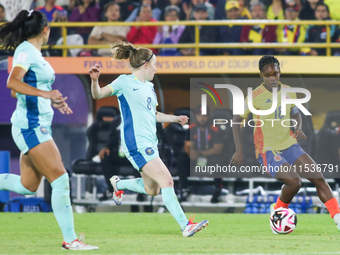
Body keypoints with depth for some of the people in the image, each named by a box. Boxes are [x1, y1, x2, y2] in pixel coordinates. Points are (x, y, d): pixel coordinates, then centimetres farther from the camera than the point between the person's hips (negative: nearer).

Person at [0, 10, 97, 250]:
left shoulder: (34, 52, 14)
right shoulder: (26, 50, -13)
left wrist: (53, 101, 31)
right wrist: (45, 94, -37)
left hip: (38, 125, 10)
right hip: (31, 126, -10)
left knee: (28, 186, 12)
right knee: (60, 179, -11)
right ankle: (70, 239, -9)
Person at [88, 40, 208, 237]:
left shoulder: (149, 87, 19)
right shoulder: (125, 82, -4)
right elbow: (98, 95, -8)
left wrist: (175, 118, 28)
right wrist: (95, 80, -27)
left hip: (149, 143, 9)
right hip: (136, 142, -9)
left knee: (152, 190, 15)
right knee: (167, 180, -16)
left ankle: (119, 183, 40)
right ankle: (185, 226, -17)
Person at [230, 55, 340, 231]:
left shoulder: (289, 92, 3)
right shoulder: (256, 97, -12)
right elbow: (236, 120, -5)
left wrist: (298, 129, -3)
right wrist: (239, 150, -11)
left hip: (289, 146, 5)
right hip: (267, 150, -5)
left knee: (318, 178, -8)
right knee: (294, 181, -24)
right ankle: (277, 210, 3)